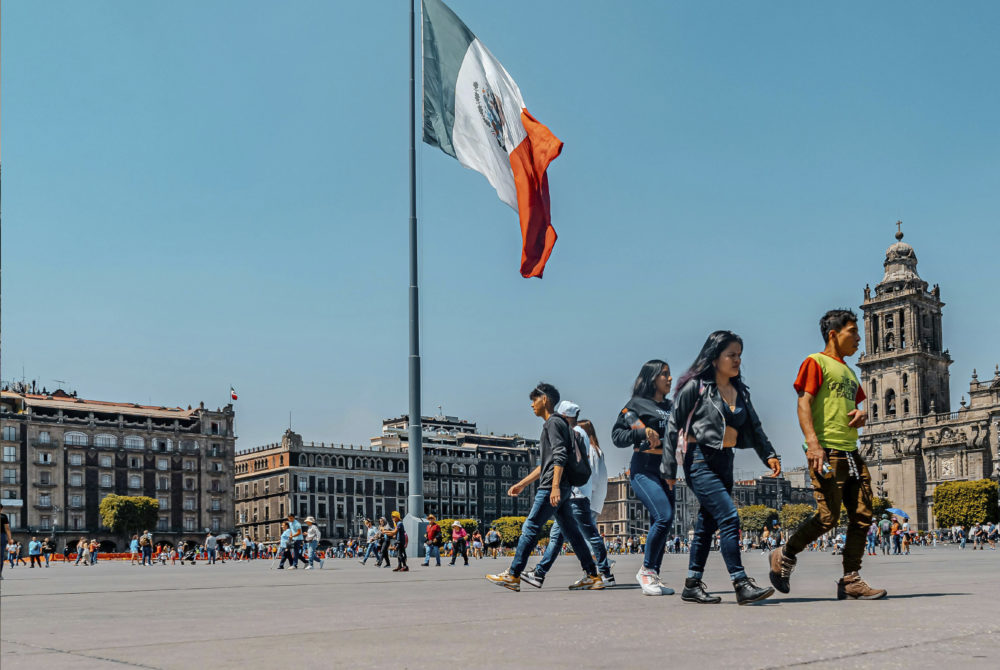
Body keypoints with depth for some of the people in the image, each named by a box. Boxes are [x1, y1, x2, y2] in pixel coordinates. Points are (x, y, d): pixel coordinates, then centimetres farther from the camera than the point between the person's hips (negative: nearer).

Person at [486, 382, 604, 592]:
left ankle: (513, 576, -6)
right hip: (561, 488, 10)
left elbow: (560, 456, -18)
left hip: (551, 488, -10)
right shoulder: (554, 424, 25)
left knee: (530, 528, -8)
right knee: (571, 530, 7)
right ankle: (592, 576, 5)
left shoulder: (554, 422, -6)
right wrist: (522, 484, 29)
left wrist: (555, 486, -26)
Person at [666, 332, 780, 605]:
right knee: (729, 517, -16)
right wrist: (669, 469, -6)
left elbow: (754, 427, 17)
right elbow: (673, 426, -4)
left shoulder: (740, 391, 13)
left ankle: (692, 585, 16)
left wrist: (769, 454, 1)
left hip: (725, 462, 7)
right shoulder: (696, 387, -6)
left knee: (708, 523, 9)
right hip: (700, 460, -7)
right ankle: (741, 584, -17)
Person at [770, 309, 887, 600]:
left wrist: (861, 415, 7)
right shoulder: (816, 362, -1)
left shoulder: (849, 372, 24)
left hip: (851, 452, 9)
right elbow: (803, 403, -10)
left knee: (862, 516, 0)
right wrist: (812, 442, -23)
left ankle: (850, 581, 4)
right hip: (827, 451, -9)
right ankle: (784, 557, 7)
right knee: (829, 515, -13)